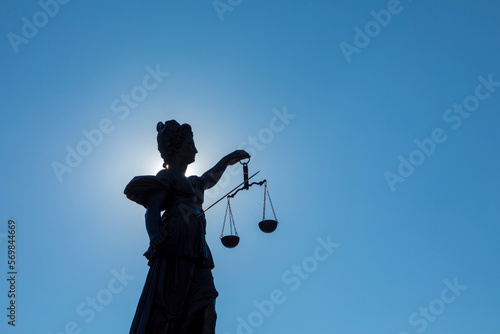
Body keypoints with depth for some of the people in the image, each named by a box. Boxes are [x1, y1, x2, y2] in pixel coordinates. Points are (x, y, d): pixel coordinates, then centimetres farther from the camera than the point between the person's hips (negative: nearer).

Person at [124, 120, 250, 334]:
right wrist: (154, 234, -28)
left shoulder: (191, 182, 29)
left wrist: (228, 159, 58)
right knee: (165, 309, -18)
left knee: (201, 317, -8)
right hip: (175, 247, -8)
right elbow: (152, 210, -8)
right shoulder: (166, 176, 7)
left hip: (195, 252, 8)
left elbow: (210, 179, 52)